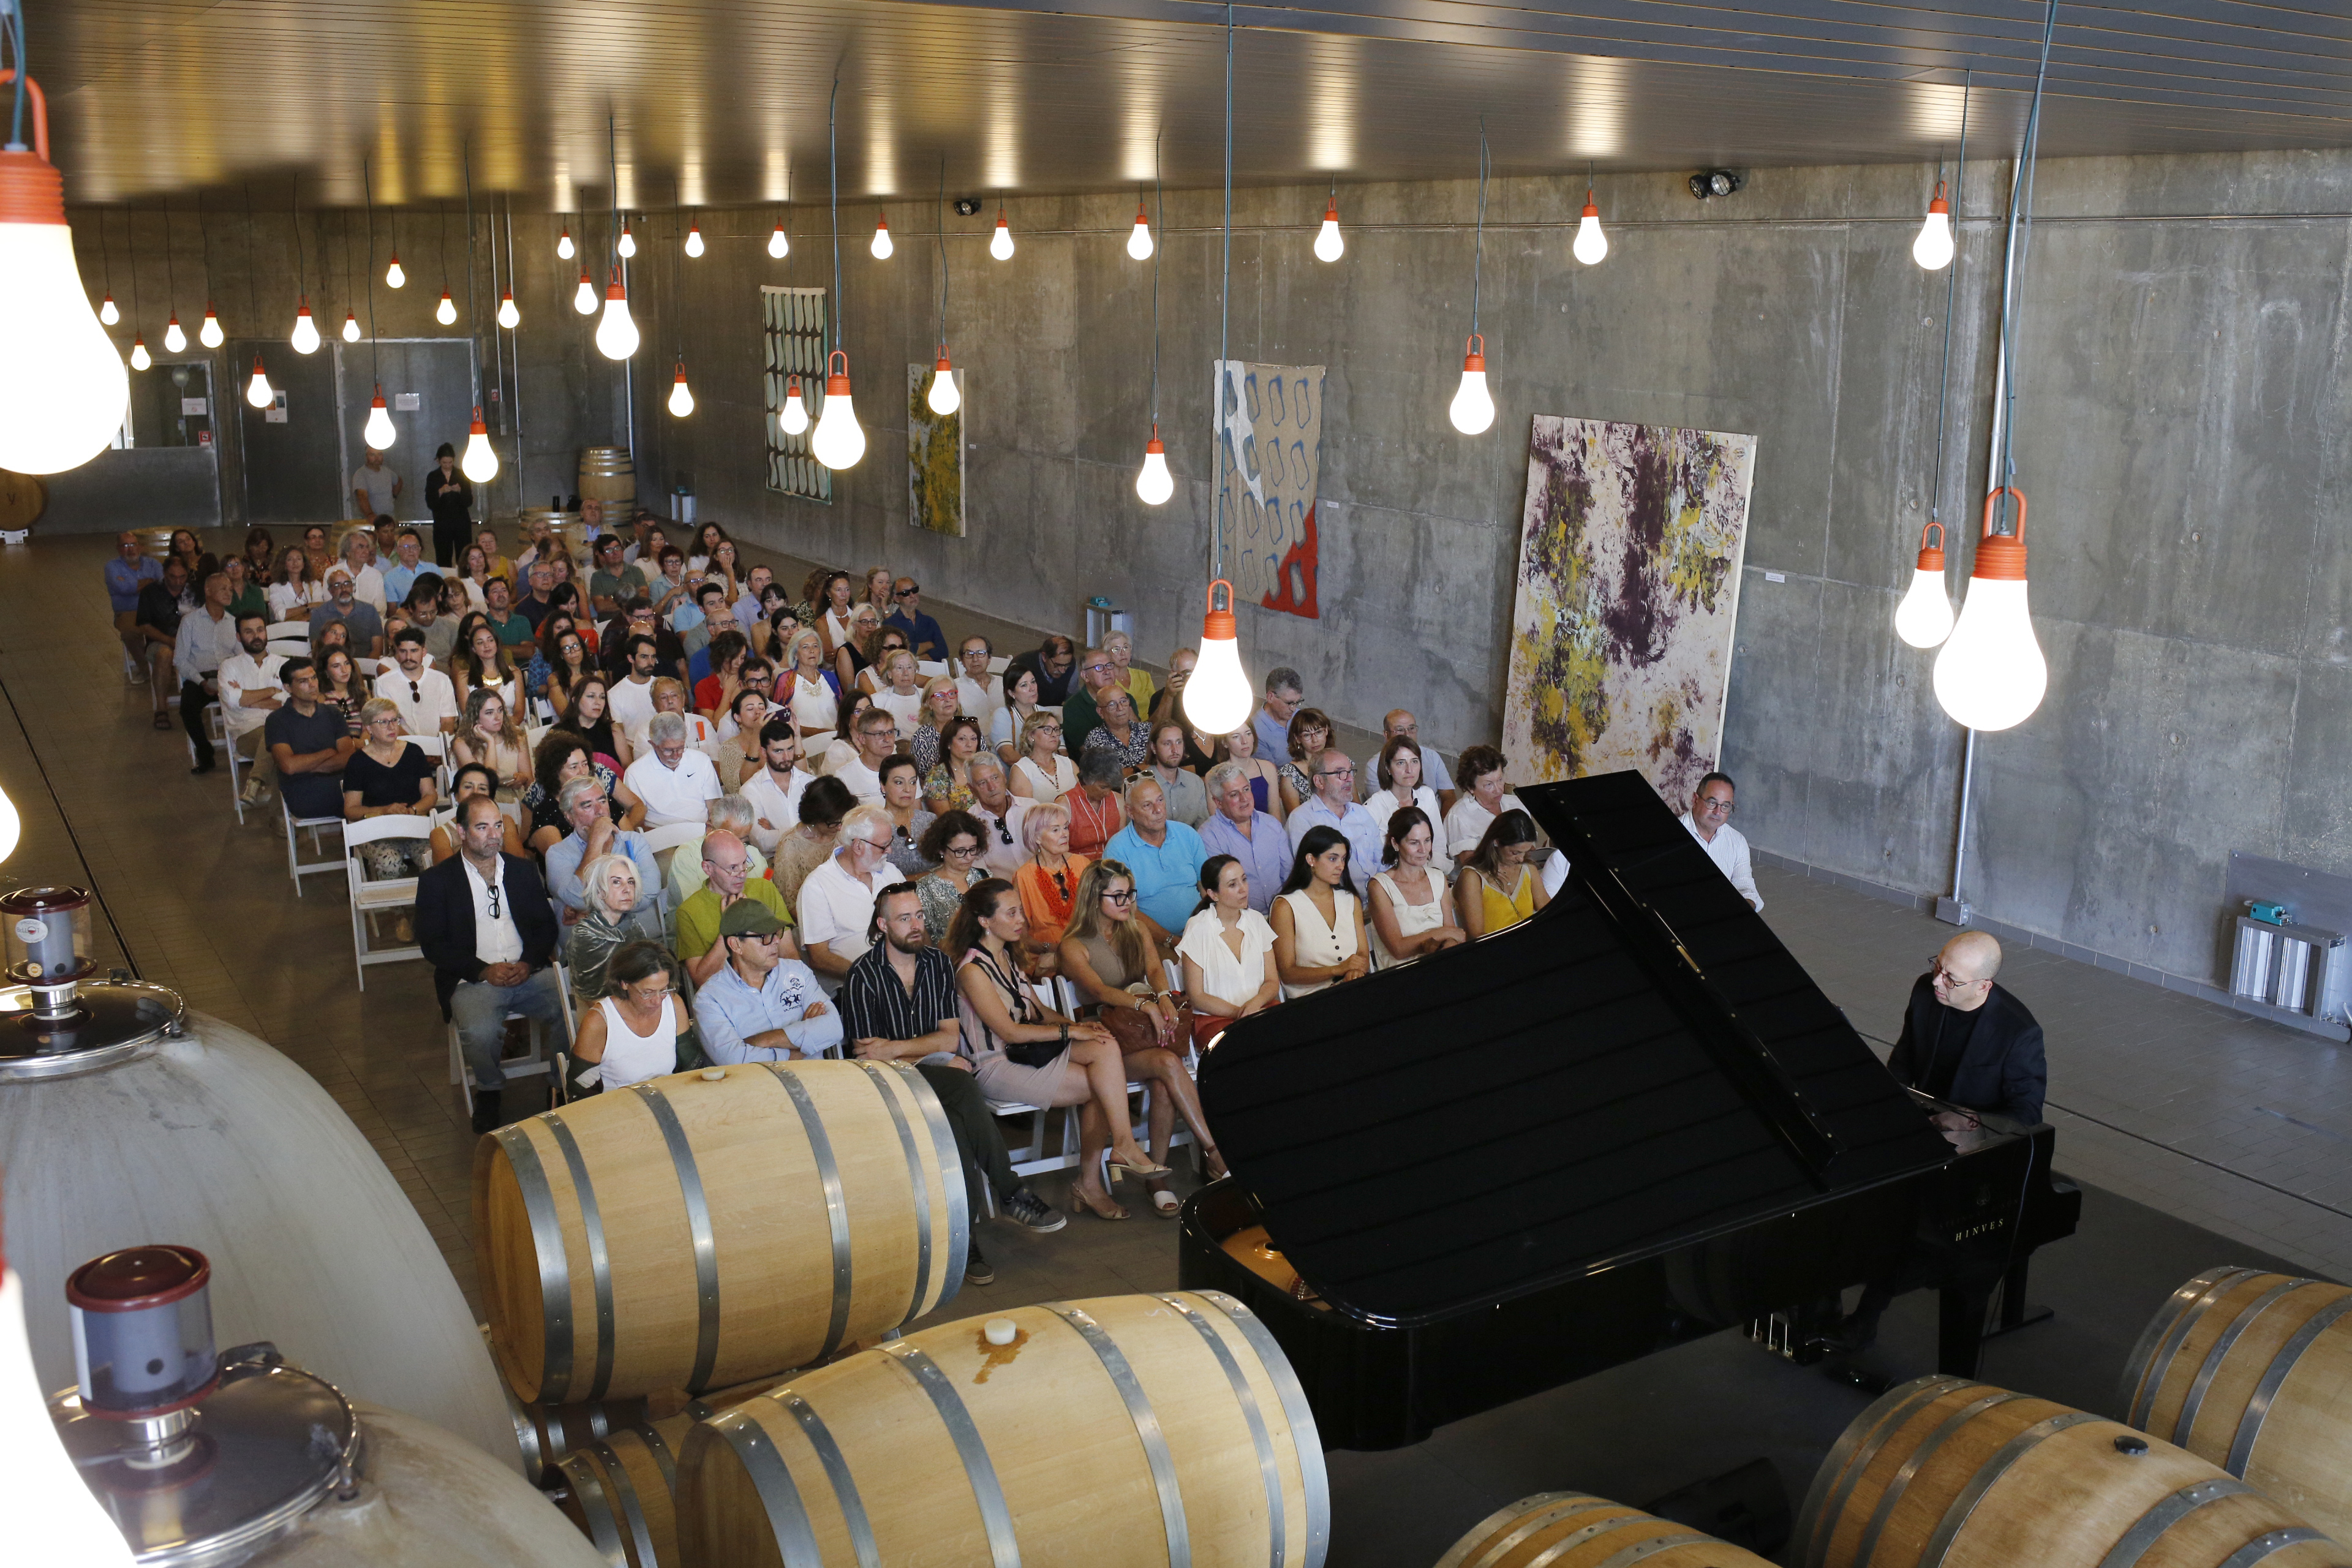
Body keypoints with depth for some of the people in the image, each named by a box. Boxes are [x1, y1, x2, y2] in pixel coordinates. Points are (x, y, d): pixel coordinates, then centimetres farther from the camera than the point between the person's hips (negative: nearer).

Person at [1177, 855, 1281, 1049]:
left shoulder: (1256, 921, 11)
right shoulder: (1197, 928, -4)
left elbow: (1272, 982, 11)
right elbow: (1196, 996, -3)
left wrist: (1255, 1003, -12)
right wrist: (1238, 1012, -17)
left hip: (1260, 1009, 5)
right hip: (1214, 1018, -5)